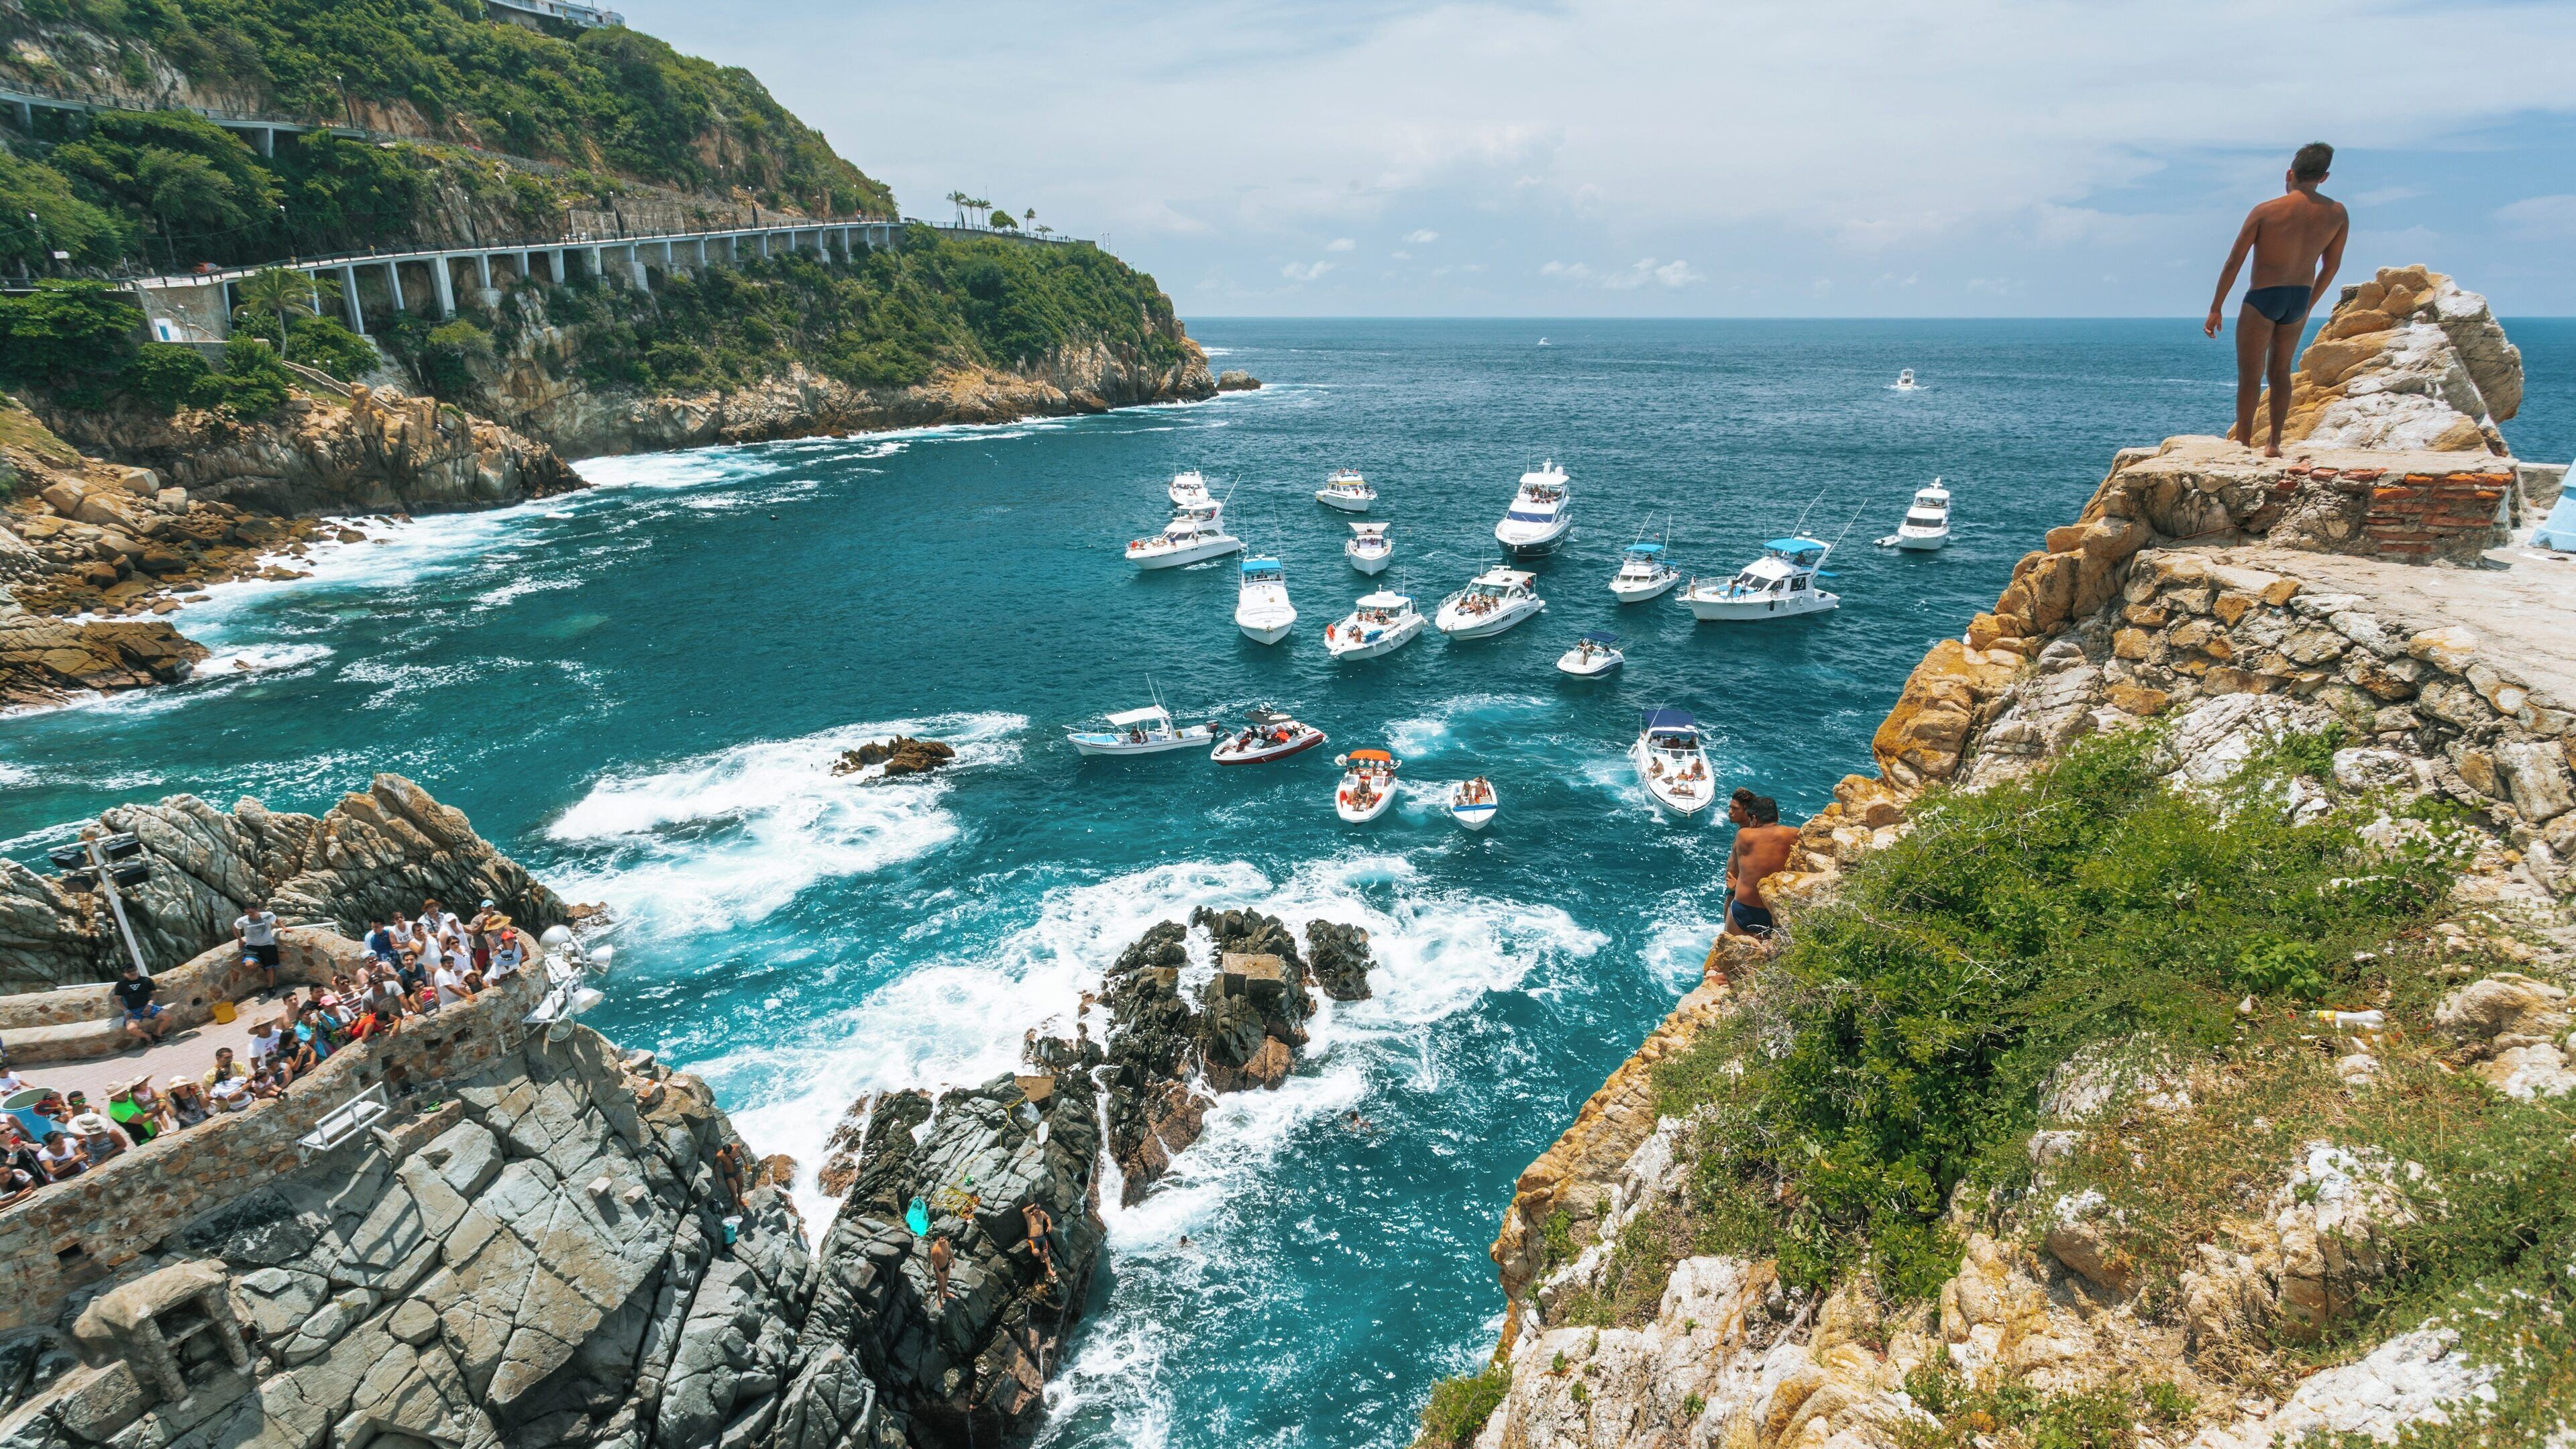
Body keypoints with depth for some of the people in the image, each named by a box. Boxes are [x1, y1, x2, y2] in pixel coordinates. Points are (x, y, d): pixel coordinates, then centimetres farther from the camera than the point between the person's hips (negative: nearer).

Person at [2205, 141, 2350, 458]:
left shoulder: (2265, 211, -11)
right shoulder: (2337, 214, 1)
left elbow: (2234, 262, -10)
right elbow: (2331, 266, 9)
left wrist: (2216, 308, -3)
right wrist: (2308, 306, 22)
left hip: (2262, 299, -4)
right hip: (2299, 301, 5)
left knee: (2250, 376, 0)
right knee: (2280, 371, 16)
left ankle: (2243, 444, -1)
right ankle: (2274, 444, 16)